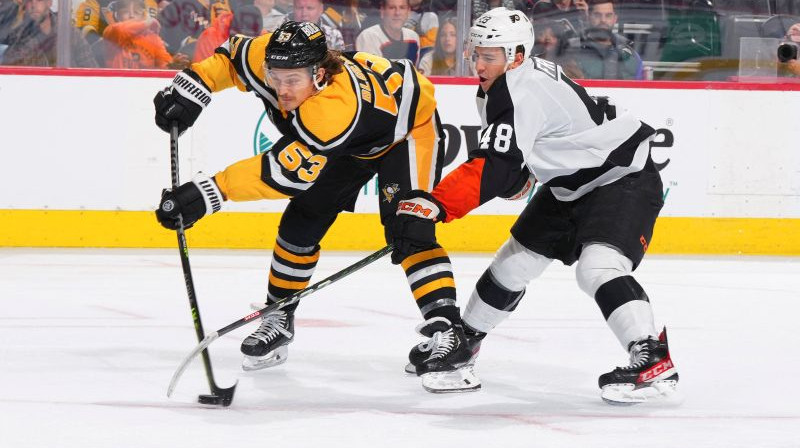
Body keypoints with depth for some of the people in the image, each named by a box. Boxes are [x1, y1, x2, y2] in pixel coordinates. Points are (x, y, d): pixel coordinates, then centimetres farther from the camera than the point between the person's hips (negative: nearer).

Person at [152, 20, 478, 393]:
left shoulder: (335, 107, -46)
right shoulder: (267, 58, -27)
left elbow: (287, 173, -47)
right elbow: (231, 56, -3)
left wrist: (209, 193, -50)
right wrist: (191, 86, -18)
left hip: (408, 127, -7)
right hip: (355, 143, 8)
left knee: (407, 230, -24)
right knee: (302, 221, 5)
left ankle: (446, 332, -27)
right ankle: (278, 320, 20)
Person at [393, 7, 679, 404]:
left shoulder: (522, 92, -29)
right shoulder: (502, 86, 0)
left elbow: (494, 168, -39)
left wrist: (432, 205, -45)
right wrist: (520, 173, 23)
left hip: (624, 179, -10)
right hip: (571, 185, 11)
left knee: (598, 266, -30)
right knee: (515, 260, 15)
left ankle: (653, 360, -33)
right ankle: (463, 338, 32)